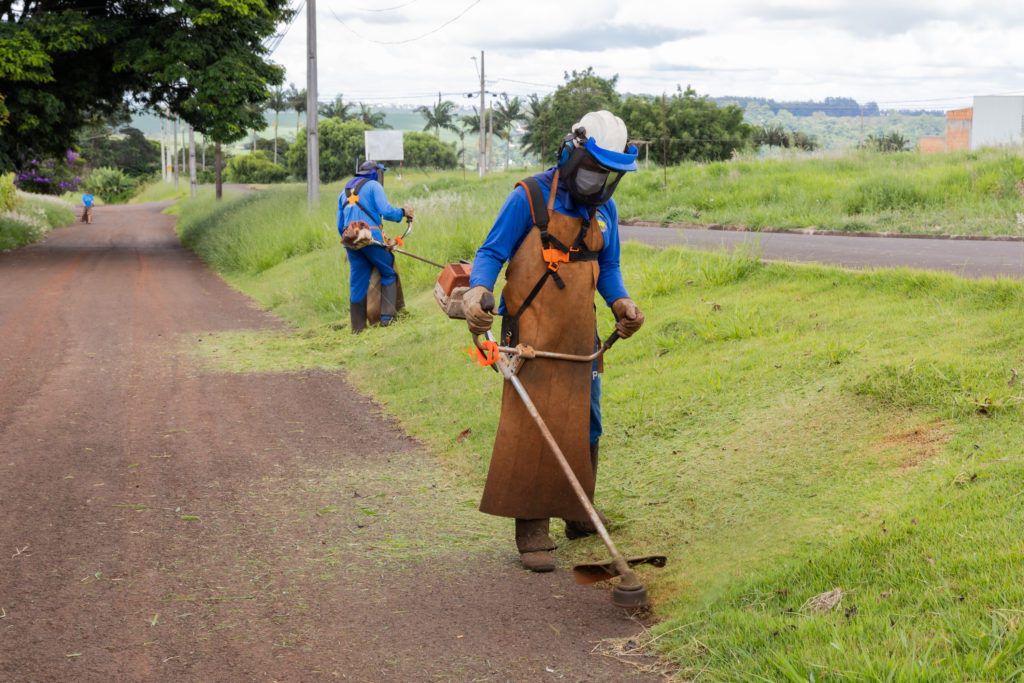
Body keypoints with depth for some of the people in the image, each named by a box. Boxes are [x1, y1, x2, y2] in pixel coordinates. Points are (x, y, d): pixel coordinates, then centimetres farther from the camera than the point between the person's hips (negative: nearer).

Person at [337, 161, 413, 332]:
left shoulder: (344, 191, 25)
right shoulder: (373, 186, 4)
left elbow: (340, 225, 23)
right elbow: (385, 211, -10)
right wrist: (403, 213, 5)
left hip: (350, 240, 6)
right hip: (371, 237, -6)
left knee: (357, 283, 8)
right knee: (389, 274, 7)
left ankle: (358, 327, 9)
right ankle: (387, 315, -5)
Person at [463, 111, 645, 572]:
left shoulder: (604, 210, 13)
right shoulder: (529, 198, -7)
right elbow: (491, 253, -7)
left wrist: (621, 301, 1)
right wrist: (478, 290, -26)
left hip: (579, 336, 6)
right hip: (533, 333, -6)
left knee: (583, 425, 12)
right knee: (531, 425, -11)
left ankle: (578, 515, 29)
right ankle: (532, 532, -6)